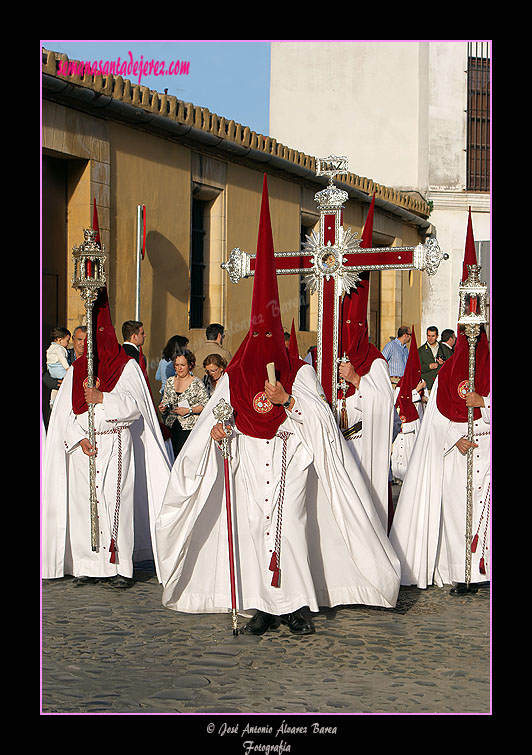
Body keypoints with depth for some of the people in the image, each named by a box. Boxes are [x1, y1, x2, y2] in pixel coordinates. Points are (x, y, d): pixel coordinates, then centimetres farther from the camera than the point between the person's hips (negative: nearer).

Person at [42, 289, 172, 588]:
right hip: (83, 446, 3)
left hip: (116, 444, -3)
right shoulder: (77, 369, 13)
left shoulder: (127, 366, 4)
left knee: (116, 500, -8)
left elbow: (134, 406, -6)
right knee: (83, 501, -1)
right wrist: (79, 438, -8)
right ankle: (88, 566, 4)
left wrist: (101, 399, -17)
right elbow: (66, 411, 7)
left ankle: (120, 567, -4)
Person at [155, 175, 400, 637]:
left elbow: (320, 415, -7)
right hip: (249, 460, 2)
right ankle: (265, 608, 2)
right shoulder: (234, 376, 8)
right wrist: (216, 427, -14)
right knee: (253, 526, -3)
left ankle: (298, 606, -4)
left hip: (291, 458, -2)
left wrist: (287, 398, -21)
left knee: (290, 525, -11)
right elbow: (216, 413, 8)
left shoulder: (301, 373, 2)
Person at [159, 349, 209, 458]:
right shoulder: (169, 382, 13)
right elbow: (164, 401, 21)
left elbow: (206, 404, -5)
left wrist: (189, 410, -15)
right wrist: (163, 407, -1)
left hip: (189, 428, -4)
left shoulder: (197, 383, -2)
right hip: (171, 427, 4)